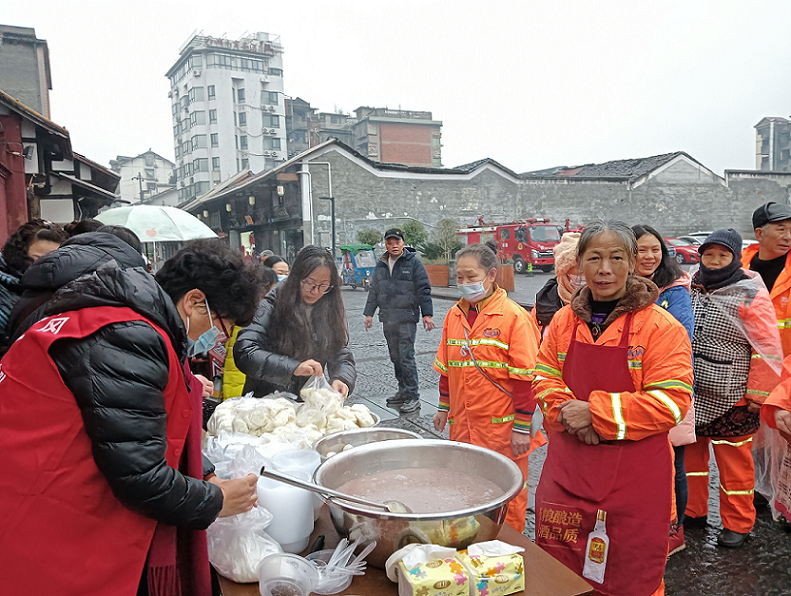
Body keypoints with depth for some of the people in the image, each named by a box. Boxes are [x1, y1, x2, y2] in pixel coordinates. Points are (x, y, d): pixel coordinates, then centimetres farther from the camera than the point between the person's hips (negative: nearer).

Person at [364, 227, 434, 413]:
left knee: (406, 357, -9)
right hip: (387, 319, 6)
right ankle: (403, 391, 23)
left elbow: (424, 289, -4)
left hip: (407, 317, -6)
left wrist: (427, 314, -8)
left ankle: (413, 397, -4)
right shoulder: (381, 265, 13)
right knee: (395, 357, 11)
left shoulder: (413, 262, -3)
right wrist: (369, 313, 17)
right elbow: (373, 290, 20)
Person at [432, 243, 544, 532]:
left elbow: (524, 377, -13)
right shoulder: (454, 315, 7)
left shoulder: (514, 317, -12)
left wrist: (522, 427, -14)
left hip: (502, 427, -6)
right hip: (462, 424, 6)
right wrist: (444, 408, 19)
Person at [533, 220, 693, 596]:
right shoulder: (565, 319, 4)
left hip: (633, 476, -4)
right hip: (567, 468, 4)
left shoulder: (660, 326, -10)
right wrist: (568, 414, -12)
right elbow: (545, 380, 8)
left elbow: (671, 402, -16)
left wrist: (596, 413, -20)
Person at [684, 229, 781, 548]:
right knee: (690, 451, 16)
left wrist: (757, 394, -10)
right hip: (691, 394, 5)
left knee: (733, 462, 6)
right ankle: (693, 510, 33)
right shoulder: (692, 289, 6)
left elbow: (767, 349, -10)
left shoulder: (751, 296, -10)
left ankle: (737, 524, 25)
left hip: (730, 399, -5)